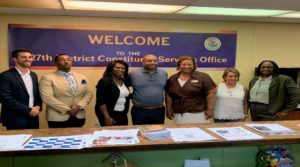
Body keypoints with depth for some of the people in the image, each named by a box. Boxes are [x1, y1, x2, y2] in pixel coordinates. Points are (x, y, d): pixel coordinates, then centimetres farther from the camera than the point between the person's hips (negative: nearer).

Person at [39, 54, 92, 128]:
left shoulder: (81, 77, 11)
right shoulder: (47, 78, -4)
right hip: (58, 118, -4)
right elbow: (47, 98, -14)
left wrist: (79, 106, -11)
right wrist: (67, 110, -16)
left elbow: (88, 94, 7)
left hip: (79, 117, 4)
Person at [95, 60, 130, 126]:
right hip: (109, 115, -7)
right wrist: (107, 117, -19)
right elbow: (101, 101, -16)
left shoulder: (125, 82, 8)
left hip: (122, 115, 7)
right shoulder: (104, 82, -11)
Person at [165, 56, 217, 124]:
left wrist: (210, 109, -12)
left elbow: (211, 93, -7)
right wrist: (169, 110, 7)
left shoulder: (203, 77, -5)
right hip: (179, 115, 4)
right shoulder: (172, 79, 7)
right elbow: (168, 95, 11)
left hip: (198, 114, -3)